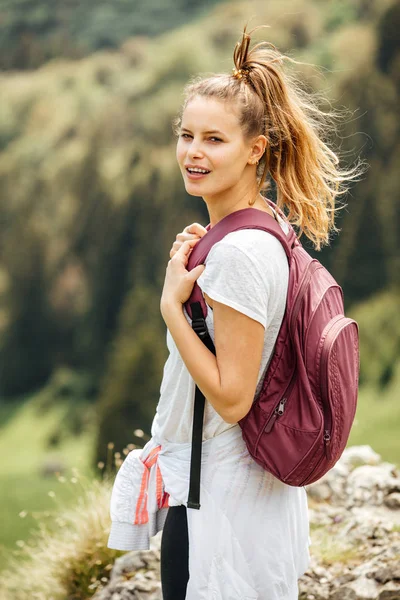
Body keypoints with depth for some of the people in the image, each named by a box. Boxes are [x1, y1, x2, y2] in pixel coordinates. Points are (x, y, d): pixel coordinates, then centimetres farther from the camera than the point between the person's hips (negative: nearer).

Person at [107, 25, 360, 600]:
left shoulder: (238, 253, -23)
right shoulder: (267, 230, 6)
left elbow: (231, 397, -23)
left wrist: (172, 302, -19)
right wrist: (188, 269, 4)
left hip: (217, 499, -10)